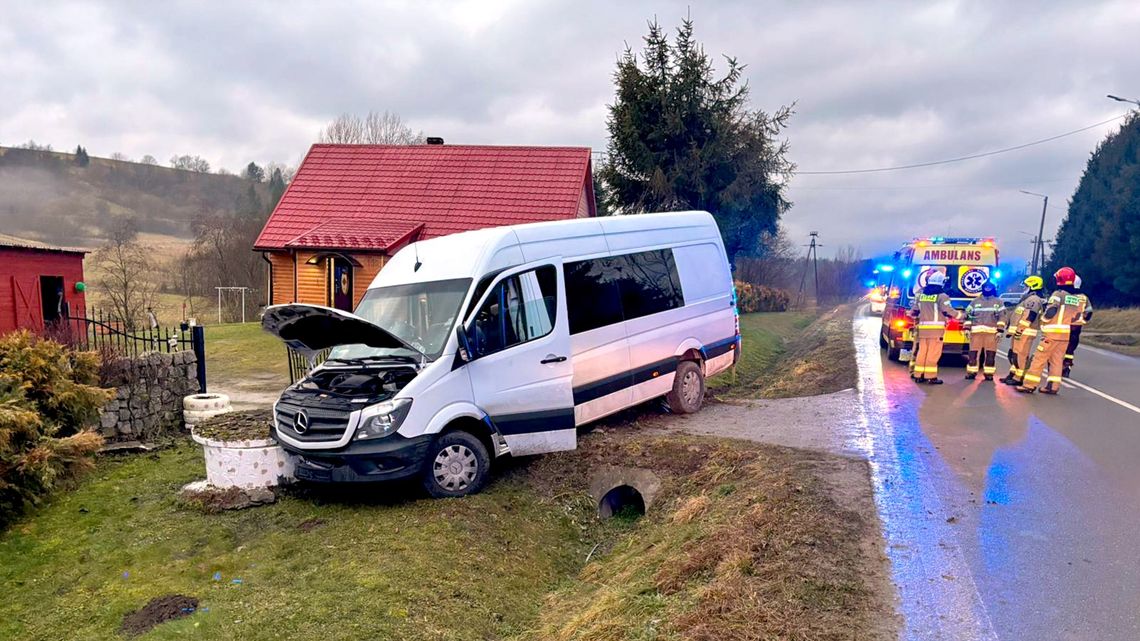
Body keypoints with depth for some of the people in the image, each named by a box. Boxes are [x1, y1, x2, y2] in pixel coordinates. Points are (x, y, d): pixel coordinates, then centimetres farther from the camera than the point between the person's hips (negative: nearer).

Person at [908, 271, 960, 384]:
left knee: (922, 352, 11)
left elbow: (914, 311, 15)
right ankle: (931, 377, -1)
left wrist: (916, 318, 34)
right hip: (936, 328, -5)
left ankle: (918, 375, 13)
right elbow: (948, 311, -11)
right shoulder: (942, 296, -7)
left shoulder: (920, 295, 10)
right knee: (933, 353, -2)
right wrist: (959, 315, 5)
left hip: (923, 328, 5)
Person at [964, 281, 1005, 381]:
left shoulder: (998, 302, 12)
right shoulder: (975, 301, 15)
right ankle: (971, 372, 2)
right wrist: (967, 328, 1)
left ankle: (989, 373, 5)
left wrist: (1000, 330, -6)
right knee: (973, 353, -2)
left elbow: (1002, 317, 4)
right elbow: (968, 314, 12)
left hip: (992, 332, -1)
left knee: (990, 354, -1)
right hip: (976, 331, 1)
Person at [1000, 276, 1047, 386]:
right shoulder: (1028, 299, 23)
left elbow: (1029, 317, -22)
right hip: (1020, 332, 11)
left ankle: (1018, 378, -8)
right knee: (1014, 354, 14)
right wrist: (1012, 329, 27)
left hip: (1025, 332, -11)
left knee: (1020, 355, -9)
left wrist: (1019, 329, -24)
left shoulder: (1034, 299, -11)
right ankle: (1013, 375, 21)